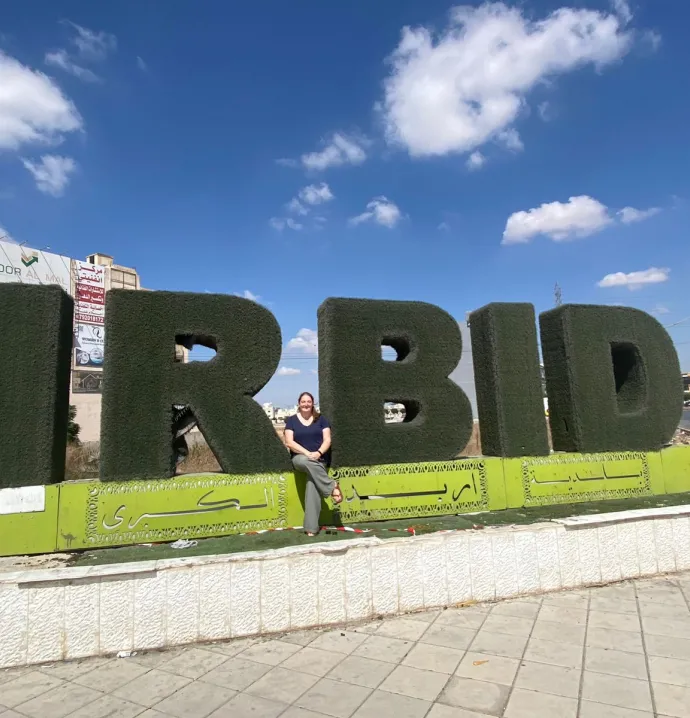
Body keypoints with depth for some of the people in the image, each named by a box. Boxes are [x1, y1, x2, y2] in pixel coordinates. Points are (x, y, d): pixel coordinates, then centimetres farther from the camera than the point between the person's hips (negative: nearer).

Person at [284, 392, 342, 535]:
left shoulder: (320, 419, 10)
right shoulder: (291, 420, 7)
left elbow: (327, 440, 3)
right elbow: (289, 442, -4)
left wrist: (318, 452, -17)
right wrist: (307, 453, -16)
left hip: (319, 459, 0)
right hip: (299, 458, 0)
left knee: (312, 486, -27)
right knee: (307, 461, -39)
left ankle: (311, 528, -24)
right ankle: (333, 487, -26)